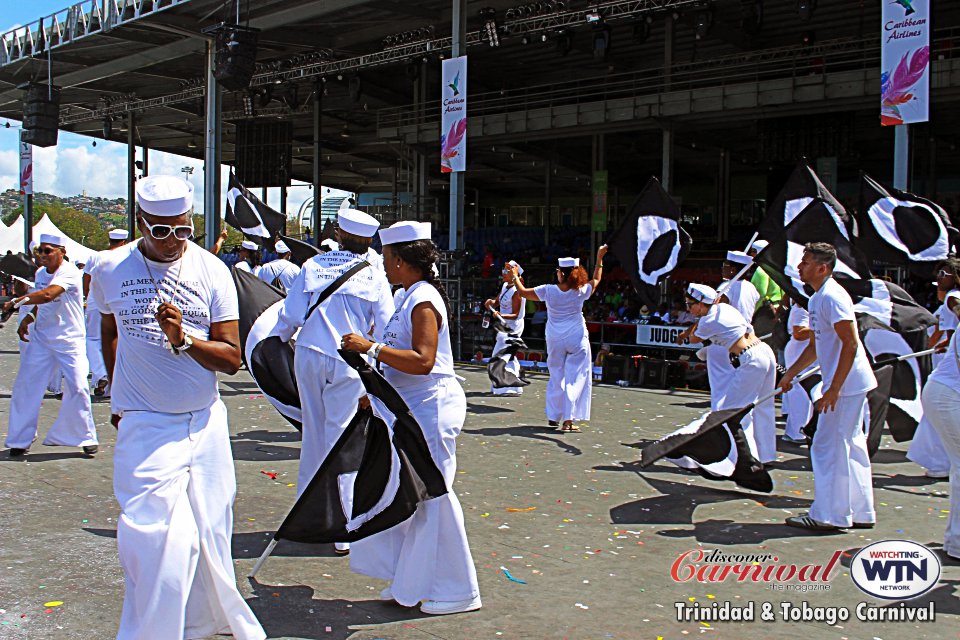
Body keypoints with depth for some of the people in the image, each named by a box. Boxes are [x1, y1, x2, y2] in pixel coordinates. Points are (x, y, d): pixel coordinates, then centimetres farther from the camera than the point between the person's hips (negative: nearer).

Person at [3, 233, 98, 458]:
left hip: (70, 340, -6)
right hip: (41, 338, 6)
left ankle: (86, 438, 9)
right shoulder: (40, 273, 7)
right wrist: (29, 317, 2)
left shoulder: (70, 272, -17)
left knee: (77, 388, -8)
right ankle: (21, 439, 15)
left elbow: (47, 295, -32)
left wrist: (15, 301, -28)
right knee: (25, 386, 2)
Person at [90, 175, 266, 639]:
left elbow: (231, 358, -5)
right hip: (145, 427, -1)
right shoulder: (110, 271, 1)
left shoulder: (211, 270, -2)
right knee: (161, 539, -11)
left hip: (206, 422, 1)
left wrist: (183, 339, -21)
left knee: (209, 535, 8)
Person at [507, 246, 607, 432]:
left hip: (555, 340, 2)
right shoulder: (581, 292, -9)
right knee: (575, 379, 1)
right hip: (577, 340, -2)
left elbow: (523, 292, 1)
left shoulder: (549, 291, -10)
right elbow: (596, 279, 11)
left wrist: (515, 276, 17)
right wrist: (599, 258, 21)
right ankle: (568, 419, -6)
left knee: (556, 377, 16)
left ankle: (553, 416, 23)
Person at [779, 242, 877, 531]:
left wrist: (833, 389, -24)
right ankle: (860, 513, 24)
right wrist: (791, 373, 18)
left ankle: (828, 515, 4)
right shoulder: (817, 299, 15)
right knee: (851, 447, 15)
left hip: (846, 384, -10)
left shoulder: (832, 296, -17)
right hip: (849, 384, 10)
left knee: (827, 448, -4)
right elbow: (816, 346, 24)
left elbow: (851, 343, -23)